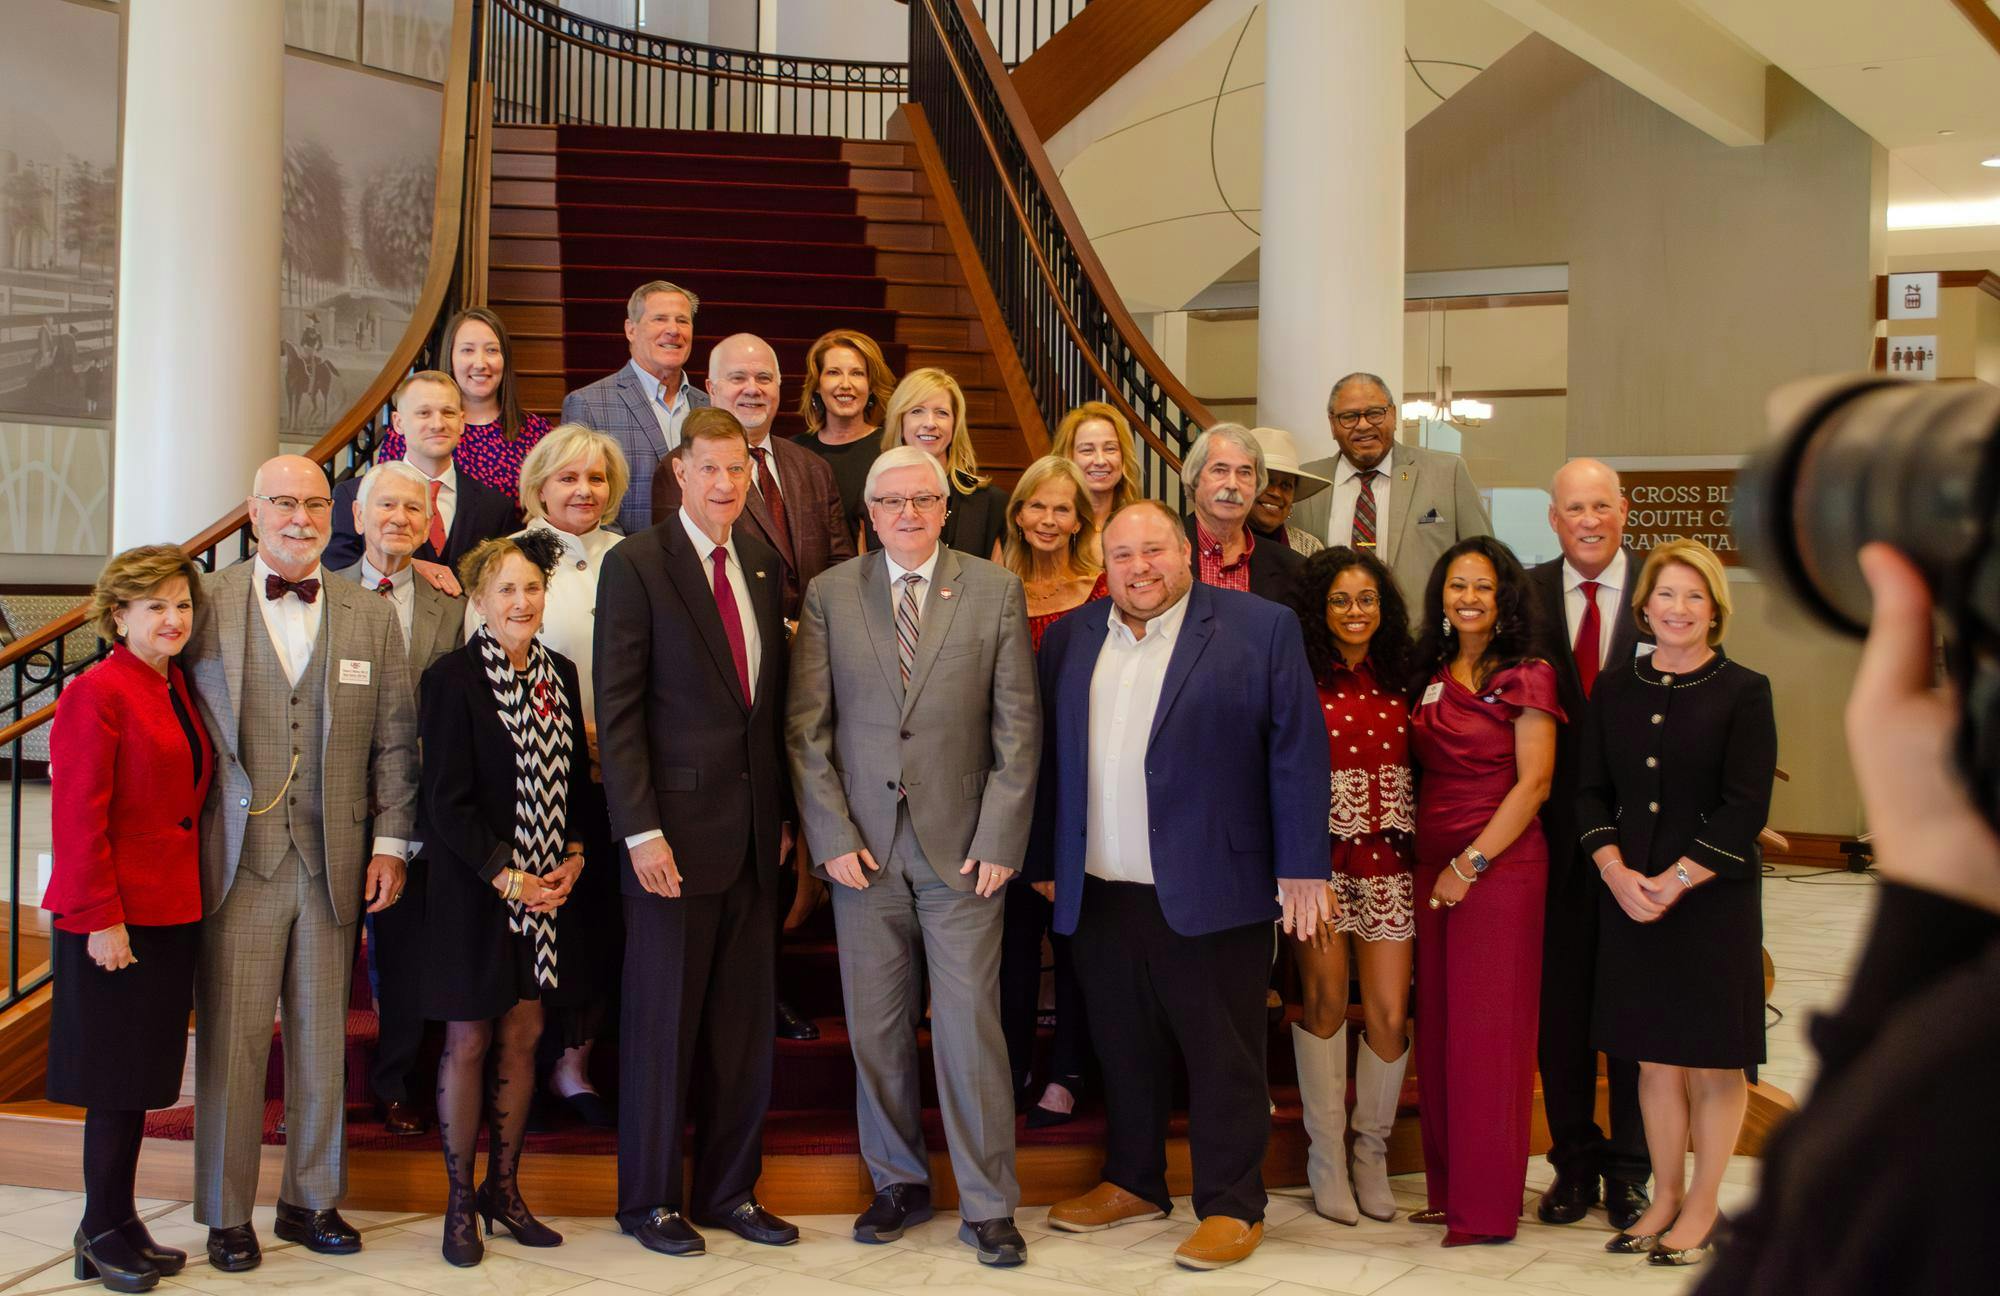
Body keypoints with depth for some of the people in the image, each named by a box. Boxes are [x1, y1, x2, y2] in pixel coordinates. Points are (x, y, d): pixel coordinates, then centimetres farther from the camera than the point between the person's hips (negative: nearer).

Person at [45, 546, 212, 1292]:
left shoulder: (179, 691, 12)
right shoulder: (97, 693, -13)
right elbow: (79, 817, -16)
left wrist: (186, 899, 10)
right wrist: (100, 919, -17)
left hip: (170, 914, 8)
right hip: (113, 921, -8)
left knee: (140, 1077, 14)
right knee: (116, 1080, 2)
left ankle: (119, 1224, 25)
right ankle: (103, 1233, 16)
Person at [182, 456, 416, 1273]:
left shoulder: (372, 616, 8)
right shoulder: (205, 605, 2)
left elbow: (395, 740, 8)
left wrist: (390, 843, 1)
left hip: (334, 863, 2)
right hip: (236, 861, -2)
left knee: (321, 1040, 10)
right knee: (231, 1042, 3)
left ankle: (312, 1200, 24)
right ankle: (227, 1215, 16)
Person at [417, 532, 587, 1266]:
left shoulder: (559, 675, 7)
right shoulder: (452, 680, -12)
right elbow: (446, 801, -14)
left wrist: (573, 859, -1)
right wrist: (506, 877, -17)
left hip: (545, 891, 5)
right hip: (473, 893, -5)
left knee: (523, 1038, 10)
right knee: (469, 1042, 4)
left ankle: (504, 1188, 24)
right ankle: (459, 1201, 16)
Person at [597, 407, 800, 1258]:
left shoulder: (765, 565, 10)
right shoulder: (636, 566, -7)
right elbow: (617, 711, -10)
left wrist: (782, 812, 12)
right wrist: (641, 831, -15)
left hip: (753, 832, 5)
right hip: (675, 828, -5)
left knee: (744, 1021, 11)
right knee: (663, 1020, 5)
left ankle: (729, 1190, 24)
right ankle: (649, 1197, 20)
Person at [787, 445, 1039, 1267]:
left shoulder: (995, 591, 2)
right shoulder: (829, 595, 5)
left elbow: (1018, 729, 0)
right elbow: (807, 727, 3)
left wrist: (999, 839, -6)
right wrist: (832, 835, -4)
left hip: (961, 847, -1)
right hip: (862, 845, 2)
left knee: (969, 1025, 0)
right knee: (875, 1027, 9)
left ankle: (986, 1205, 12)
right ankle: (899, 1183, 26)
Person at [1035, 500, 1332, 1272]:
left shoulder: (1261, 628, -4)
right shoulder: (1069, 639, 9)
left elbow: (1297, 752, -5)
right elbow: (1051, 756, 11)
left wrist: (1303, 867, -8)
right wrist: (1044, 861, 10)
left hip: (1210, 890, -4)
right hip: (1098, 892, 4)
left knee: (1222, 1055, 4)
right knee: (1123, 1049, 15)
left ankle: (1232, 1207, 15)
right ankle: (1133, 1183, 31)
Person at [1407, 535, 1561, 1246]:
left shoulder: (1526, 678, -6)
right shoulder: (1433, 677, 12)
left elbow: (1533, 784, -11)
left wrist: (1470, 864, -14)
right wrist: (1433, 861, 5)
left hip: (1501, 865, -6)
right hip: (1433, 866, 6)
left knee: (1487, 1030, -3)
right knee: (1438, 1026, 9)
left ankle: (1487, 1206, 6)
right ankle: (1447, 1187, 19)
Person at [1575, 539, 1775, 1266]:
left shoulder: (1744, 692, -4)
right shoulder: (1615, 689, 7)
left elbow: (1745, 808, -10)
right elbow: (1591, 791, 7)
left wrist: (1674, 882, -14)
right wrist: (1617, 872, -9)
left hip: (1713, 898, -3)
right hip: (1628, 894, 3)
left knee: (1713, 1059, 5)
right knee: (1653, 1056, 10)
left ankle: (1701, 1209, 17)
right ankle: (1665, 1196, 23)